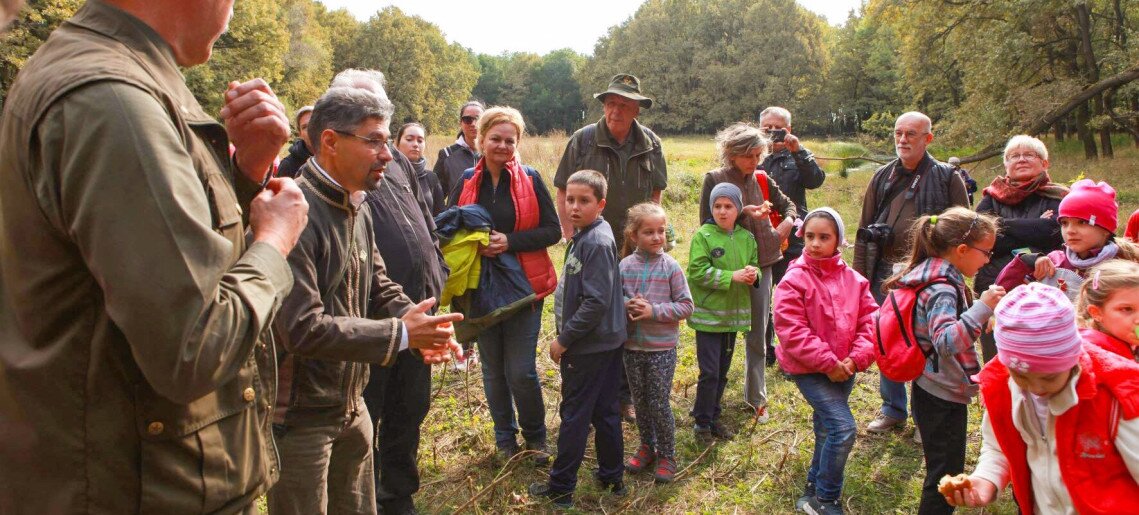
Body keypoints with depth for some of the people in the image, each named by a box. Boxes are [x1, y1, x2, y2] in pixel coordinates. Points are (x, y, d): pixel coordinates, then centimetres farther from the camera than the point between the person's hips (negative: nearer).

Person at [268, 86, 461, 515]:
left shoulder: (356, 209, 7)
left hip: (350, 404, 9)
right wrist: (400, 334, -24)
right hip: (299, 415, -8)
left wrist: (419, 323, -10)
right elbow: (302, 328, -29)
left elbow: (379, 287, 11)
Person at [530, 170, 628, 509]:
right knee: (605, 411, 17)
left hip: (589, 346, -9)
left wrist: (563, 340, -18)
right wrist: (567, 336, 15)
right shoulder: (585, 235, 8)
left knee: (574, 416, 2)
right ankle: (612, 478, 29)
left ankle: (561, 488, 14)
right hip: (606, 341, 9)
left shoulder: (596, 243, -21)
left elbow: (596, 302, -25)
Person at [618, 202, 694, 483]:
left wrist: (654, 311, -19)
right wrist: (627, 305, -15)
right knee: (640, 401, 16)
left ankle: (667, 455, 21)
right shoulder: (625, 265, -2)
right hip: (632, 346, 3)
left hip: (662, 347, -3)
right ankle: (647, 447, 35)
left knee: (659, 403, 3)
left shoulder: (671, 267, -9)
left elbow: (686, 306, -9)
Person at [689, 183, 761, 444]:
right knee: (709, 372, -3)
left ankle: (713, 417, 30)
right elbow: (698, 272, -17)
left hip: (733, 314, 5)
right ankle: (702, 422, 12)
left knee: (722, 372, 15)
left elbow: (754, 265, 12)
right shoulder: (703, 236, -10)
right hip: (708, 315, -5)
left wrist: (753, 274, -12)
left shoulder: (746, 238, 4)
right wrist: (732, 277, -22)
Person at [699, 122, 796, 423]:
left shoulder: (763, 181, 6)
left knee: (757, 335, 8)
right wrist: (743, 213, -19)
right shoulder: (714, 180, -5)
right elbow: (707, 222, -10)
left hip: (760, 264, 4)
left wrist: (787, 222, -3)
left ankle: (756, 397, 20)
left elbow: (788, 206, 19)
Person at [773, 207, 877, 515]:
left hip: (844, 369, 6)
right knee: (844, 428, -16)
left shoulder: (854, 280, 1)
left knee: (827, 431, 18)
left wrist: (856, 358, -14)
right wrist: (827, 363, -20)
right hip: (808, 369, -6)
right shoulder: (794, 280, -13)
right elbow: (791, 331, -18)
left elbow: (870, 321, 1)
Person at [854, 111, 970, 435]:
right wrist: (859, 272, 7)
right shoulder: (883, 177, 11)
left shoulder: (946, 177, 0)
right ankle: (892, 410, 27)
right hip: (885, 272, 4)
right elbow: (864, 228, 13)